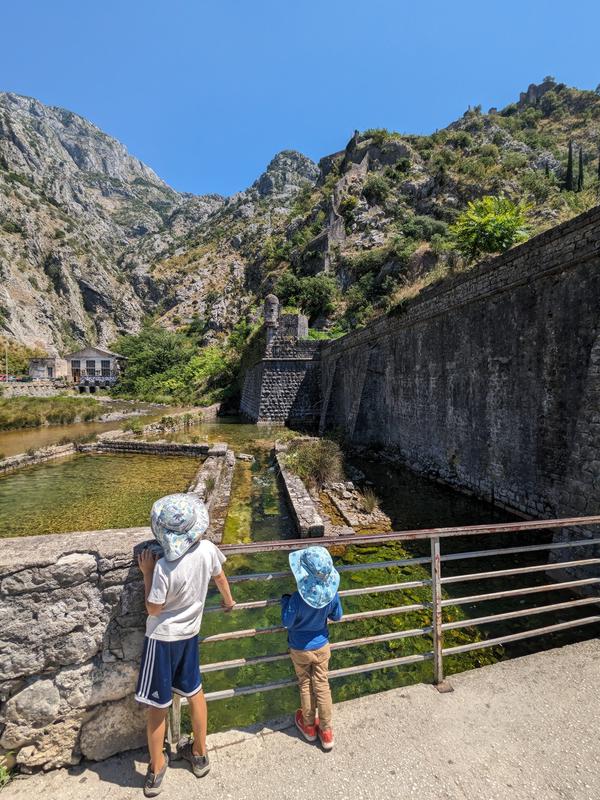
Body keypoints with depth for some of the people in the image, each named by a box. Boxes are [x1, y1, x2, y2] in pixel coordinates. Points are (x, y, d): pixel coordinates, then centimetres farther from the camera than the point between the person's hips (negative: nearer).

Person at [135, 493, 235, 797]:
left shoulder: (164, 567, -33)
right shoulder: (207, 549, -18)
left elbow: (153, 609, -17)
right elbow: (220, 578, 2)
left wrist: (147, 572, -11)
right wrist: (228, 601, 22)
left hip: (163, 638, -5)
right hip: (189, 633, 5)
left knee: (157, 705, 16)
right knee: (194, 691, 24)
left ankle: (156, 770, 36)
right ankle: (200, 754, 44)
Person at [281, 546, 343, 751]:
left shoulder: (298, 598, -36)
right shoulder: (332, 593, -25)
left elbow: (287, 622, -19)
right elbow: (337, 616, -6)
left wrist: (285, 601, -7)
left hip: (300, 649, -2)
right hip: (322, 646, 2)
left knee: (305, 685, 21)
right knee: (322, 685, 19)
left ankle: (309, 726, 42)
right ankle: (326, 731, 33)